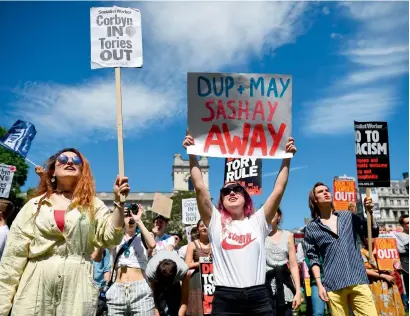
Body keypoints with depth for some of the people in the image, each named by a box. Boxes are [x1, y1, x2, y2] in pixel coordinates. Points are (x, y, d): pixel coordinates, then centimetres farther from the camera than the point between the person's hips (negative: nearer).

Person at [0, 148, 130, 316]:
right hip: (36, 286, 1)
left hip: (77, 285, -1)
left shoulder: (92, 204, 8)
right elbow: (14, 255, 5)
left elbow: (111, 237, -4)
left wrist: (119, 201, -14)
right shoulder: (34, 205, 9)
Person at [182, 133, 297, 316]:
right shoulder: (215, 222, 7)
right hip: (225, 299, -1)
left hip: (258, 298, 1)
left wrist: (287, 158, 4)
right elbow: (200, 187, 0)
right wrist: (192, 155, -1)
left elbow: (278, 190, 6)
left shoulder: (258, 222, 11)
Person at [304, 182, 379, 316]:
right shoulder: (311, 228, 5)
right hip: (333, 285, -2)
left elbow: (373, 233, 16)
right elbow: (313, 258, 5)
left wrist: (369, 212, 1)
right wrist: (319, 284, -3)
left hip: (358, 280, 2)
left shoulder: (348, 216, 13)